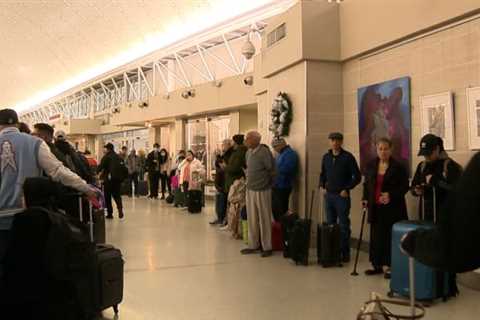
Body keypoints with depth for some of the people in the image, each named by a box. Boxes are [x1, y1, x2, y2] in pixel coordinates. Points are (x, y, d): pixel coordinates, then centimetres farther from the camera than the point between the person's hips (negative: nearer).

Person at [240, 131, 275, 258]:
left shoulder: (264, 152, -16)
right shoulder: (248, 153, 7)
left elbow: (272, 170, -11)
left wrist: (266, 183, -1)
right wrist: (249, 178, 13)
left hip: (262, 190, -7)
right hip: (250, 190, 7)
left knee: (264, 219, 3)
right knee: (252, 219, 13)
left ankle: (267, 247, 13)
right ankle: (253, 245, 24)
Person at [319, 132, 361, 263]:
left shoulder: (348, 157, -7)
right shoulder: (326, 157, 9)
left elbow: (357, 177, -8)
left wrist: (346, 189, -11)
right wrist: (322, 186, 8)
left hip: (342, 196, -5)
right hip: (328, 195, 6)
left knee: (344, 225, -1)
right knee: (330, 224, 12)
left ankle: (345, 253, 7)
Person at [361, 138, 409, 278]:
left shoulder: (398, 167, -7)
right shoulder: (371, 166, 7)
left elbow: (405, 186, -7)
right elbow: (366, 184, 16)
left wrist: (391, 195, -20)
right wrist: (365, 199, 4)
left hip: (392, 208, -4)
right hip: (375, 208, 4)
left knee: (390, 237, 0)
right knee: (376, 236, 9)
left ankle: (390, 266, 10)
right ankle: (377, 265, 20)